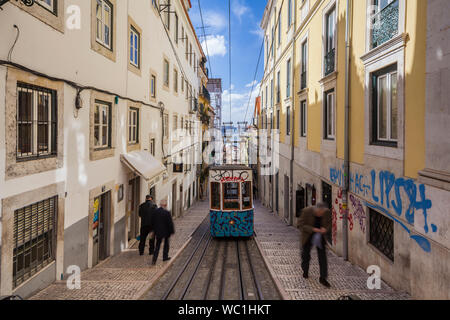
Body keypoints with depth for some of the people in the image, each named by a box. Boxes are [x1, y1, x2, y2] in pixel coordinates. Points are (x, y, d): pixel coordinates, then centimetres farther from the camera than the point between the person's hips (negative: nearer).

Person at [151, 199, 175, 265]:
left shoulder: (155, 212, -2)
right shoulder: (167, 213, -18)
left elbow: (153, 222, 7)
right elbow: (170, 223, -15)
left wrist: (154, 230, 18)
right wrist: (172, 231, -3)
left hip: (158, 231, 4)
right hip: (165, 231, -4)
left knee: (157, 245, 11)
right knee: (166, 244, 18)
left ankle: (154, 259, 0)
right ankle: (165, 257, 26)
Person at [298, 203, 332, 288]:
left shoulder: (327, 212, -17)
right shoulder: (306, 211, -25)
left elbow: (329, 223, 0)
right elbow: (301, 224, -20)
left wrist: (325, 229, -23)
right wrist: (313, 229, -31)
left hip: (320, 237, 1)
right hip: (308, 236, -1)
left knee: (322, 256, -5)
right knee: (306, 255, 13)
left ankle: (323, 278, 4)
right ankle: (305, 271, 40)